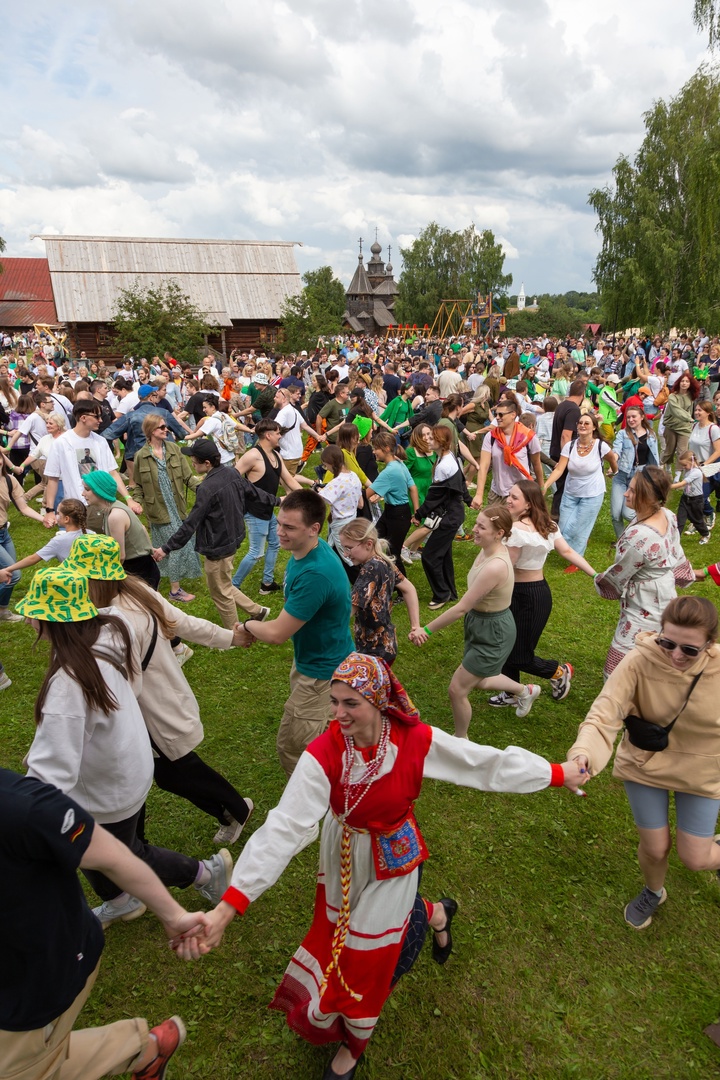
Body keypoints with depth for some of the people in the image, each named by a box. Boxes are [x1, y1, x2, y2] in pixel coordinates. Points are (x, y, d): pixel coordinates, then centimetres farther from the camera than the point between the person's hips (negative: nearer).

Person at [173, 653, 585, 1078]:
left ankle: (354, 1046, 46)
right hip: (345, 859, 1)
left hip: (393, 859, -1)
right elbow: (283, 828, -33)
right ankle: (436, 914, 58)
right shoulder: (323, 755, -30)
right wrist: (228, 907, -39)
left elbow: (490, 763, -18)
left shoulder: (416, 740, -28)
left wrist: (559, 774, -11)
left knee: (369, 956, 12)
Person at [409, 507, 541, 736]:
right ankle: (526, 691, 52)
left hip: (493, 634, -9)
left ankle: (461, 740, 30)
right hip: (481, 624, 9)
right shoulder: (490, 550, -7)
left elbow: (462, 608, -29)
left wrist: (426, 630, -21)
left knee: (457, 690, 4)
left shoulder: (495, 567, -35)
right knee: (479, 682, 29)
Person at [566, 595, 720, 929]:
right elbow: (603, 715, -36)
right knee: (654, 848, 12)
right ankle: (653, 892, 49)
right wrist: (583, 754, -53)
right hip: (645, 765, 0)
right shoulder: (639, 661, -30)